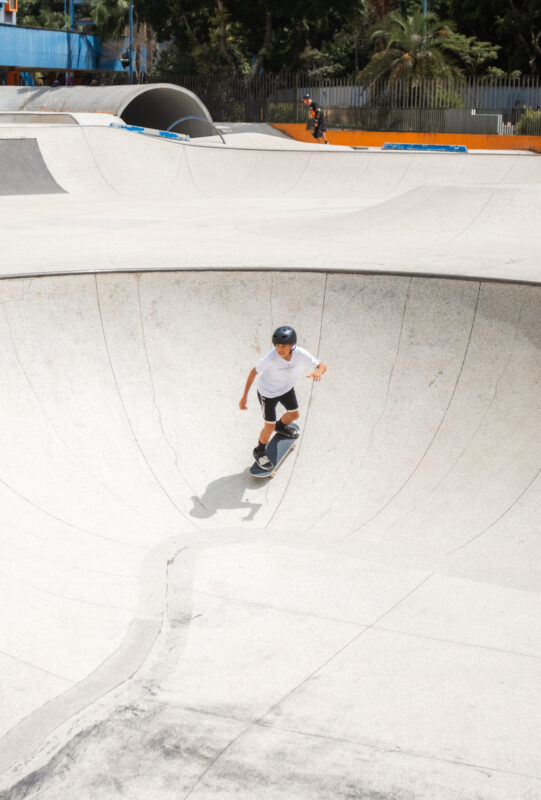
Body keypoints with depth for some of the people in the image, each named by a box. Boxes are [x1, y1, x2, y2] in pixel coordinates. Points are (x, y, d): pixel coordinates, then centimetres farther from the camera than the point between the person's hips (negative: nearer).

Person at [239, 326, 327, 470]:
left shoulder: (301, 355, -31)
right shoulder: (271, 358, -38)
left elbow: (322, 366, -22)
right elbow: (254, 372, -23)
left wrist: (318, 372, -48)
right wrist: (244, 396, -18)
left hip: (286, 388, 4)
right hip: (268, 392, -4)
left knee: (294, 415, 25)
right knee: (270, 427, 6)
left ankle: (281, 426, 61)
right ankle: (259, 451, 36)